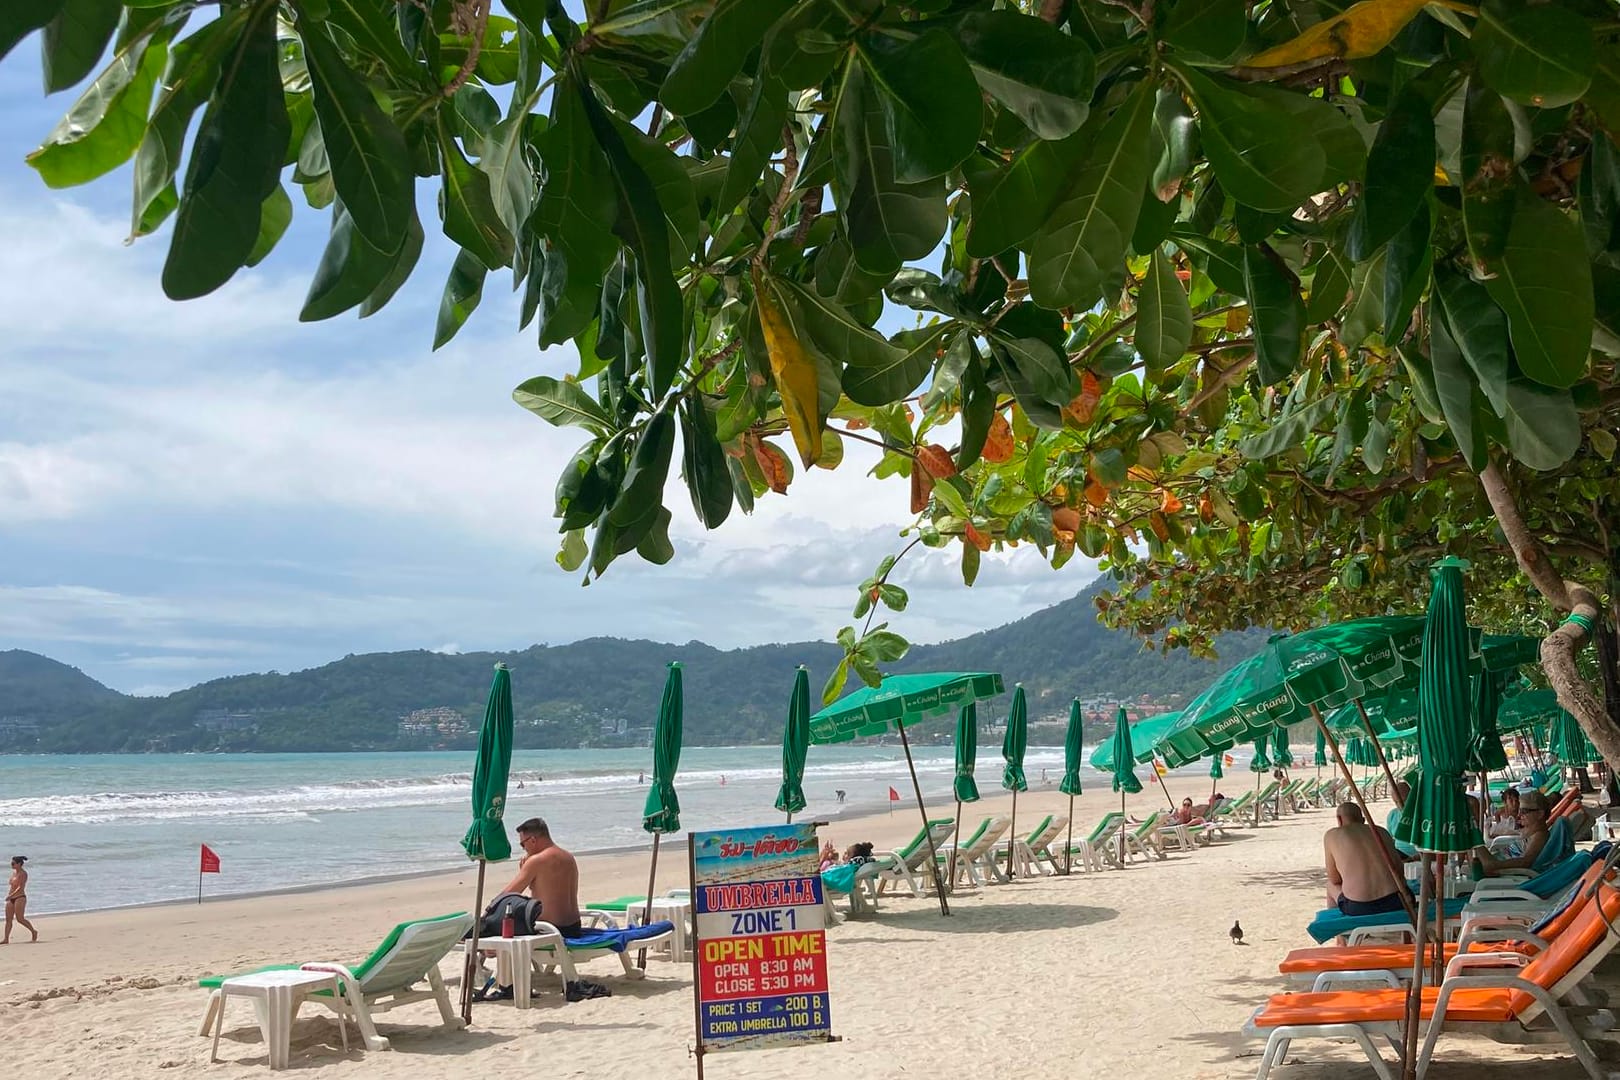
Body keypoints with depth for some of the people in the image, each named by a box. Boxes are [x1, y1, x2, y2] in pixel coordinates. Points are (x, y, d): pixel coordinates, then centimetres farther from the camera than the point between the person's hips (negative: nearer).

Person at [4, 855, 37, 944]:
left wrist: (11, 895, -25)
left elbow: (21, 887, -19)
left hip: (20, 898, -8)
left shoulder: (23, 873, -11)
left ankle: (34, 932, 8)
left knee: (20, 919, -8)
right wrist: (8, 895, 11)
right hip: (11, 899, 8)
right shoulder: (14, 872, 13)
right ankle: (6, 939, 2)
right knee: (8, 919, 2)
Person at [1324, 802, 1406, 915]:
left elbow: (1335, 880, 9)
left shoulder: (1332, 835, 5)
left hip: (1358, 908, -3)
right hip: (1395, 904, 3)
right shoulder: (1381, 831, 14)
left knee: (1331, 887, 30)